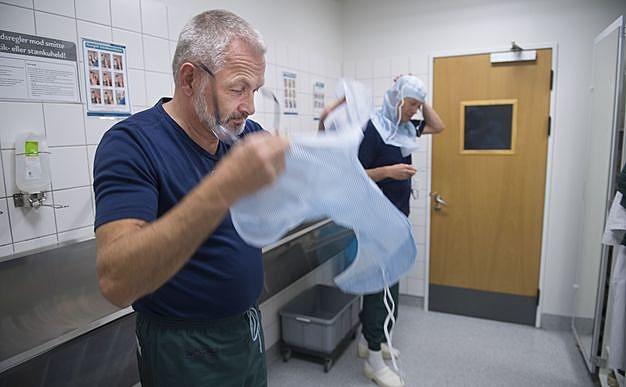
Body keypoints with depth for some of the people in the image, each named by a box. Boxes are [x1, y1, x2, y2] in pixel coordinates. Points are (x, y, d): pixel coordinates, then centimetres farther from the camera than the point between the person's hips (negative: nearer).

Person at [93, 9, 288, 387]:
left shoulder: (247, 133, -3)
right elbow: (116, 282, -33)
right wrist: (224, 188, -44)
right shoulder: (132, 143, -21)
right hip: (186, 351, -5)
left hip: (249, 327, 6)